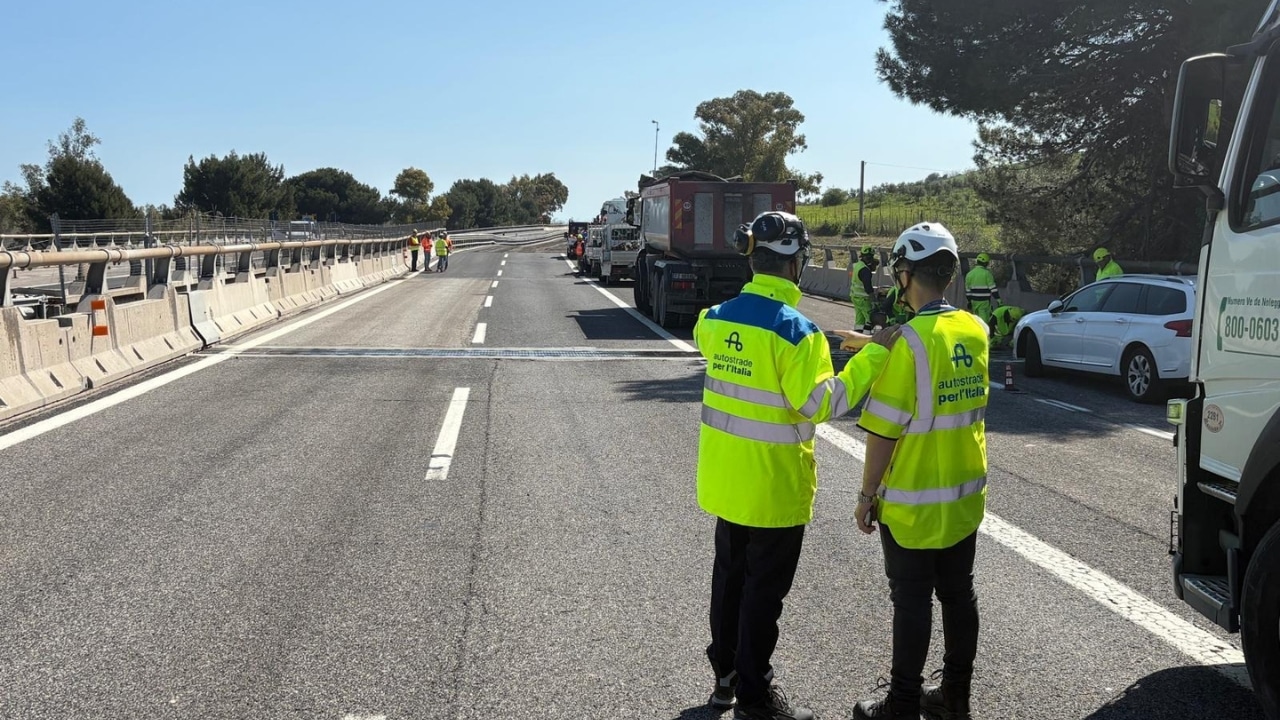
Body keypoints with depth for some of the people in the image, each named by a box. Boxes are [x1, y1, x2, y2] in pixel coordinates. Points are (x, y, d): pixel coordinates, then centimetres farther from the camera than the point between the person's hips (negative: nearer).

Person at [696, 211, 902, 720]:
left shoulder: (716, 317, -1)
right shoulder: (794, 329, -21)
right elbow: (821, 403, -22)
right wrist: (873, 354, -17)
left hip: (725, 478, 7)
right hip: (773, 485, -7)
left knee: (729, 574, 21)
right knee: (764, 588, 7)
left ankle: (724, 674, 35)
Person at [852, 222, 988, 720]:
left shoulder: (909, 341, -21)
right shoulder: (975, 331, 0)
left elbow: (884, 430, -20)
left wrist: (867, 495, -9)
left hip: (914, 503, -7)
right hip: (965, 497, 7)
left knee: (912, 604, 4)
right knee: (959, 594, 16)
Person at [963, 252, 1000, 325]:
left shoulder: (969, 274, 7)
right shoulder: (987, 273, -12)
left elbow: (968, 290, 12)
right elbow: (993, 288, -13)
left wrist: (969, 302, 21)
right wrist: (998, 300, -8)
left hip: (974, 301, 6)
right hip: (984, 302, -6)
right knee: (984, 319, -6)